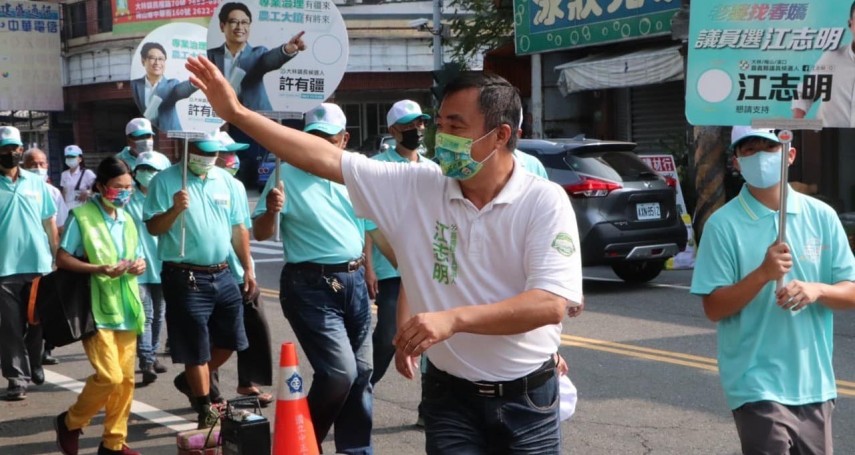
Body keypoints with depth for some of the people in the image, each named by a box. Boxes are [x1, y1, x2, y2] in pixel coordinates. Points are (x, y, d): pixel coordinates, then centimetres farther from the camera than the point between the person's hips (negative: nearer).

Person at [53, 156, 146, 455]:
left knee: (126, 378, 6)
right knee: (109, 376, -14)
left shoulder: (127, 219, 15)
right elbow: (62, 259, -9)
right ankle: (70, 422, 10)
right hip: (96, 309, -7)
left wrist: (139, 265, -2)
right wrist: (98, 269, -21)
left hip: (126, 308, 7)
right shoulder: (81, 216, -6)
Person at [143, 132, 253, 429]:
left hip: (223, 275, 6)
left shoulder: (226, 181, 8)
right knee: (196, 347, 1)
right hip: (186, 278, -6)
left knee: (230, 339, 14)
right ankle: (205, 410, 15)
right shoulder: (166, 180, -7)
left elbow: (238, 228, 14)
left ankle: (191, 382, 36)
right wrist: (175, 209, -28)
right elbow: (153, 227, -10)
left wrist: (248, 268, 13)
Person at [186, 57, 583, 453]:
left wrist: (454, 319, -28)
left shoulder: (545, 201, -12)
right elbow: (326, 159, -2)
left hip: (527, 400, -2)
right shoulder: (413, 189, -2)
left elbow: (552, 304, -20)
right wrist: (237, 113, -6)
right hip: (450, 395, 2)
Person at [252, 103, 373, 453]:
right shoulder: (288, 175, -7)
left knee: (360, 373, 10)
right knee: (339, 372, -13)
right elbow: (261, 233, -6)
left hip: (354, 281, 6)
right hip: (311, 285, -6)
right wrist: (271, 211, -26)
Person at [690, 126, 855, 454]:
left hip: (815, 385, 4)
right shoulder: (723, 224, -6)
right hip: (757, 386, -4)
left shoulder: (821, 216, 3)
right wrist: (763, 273, -23)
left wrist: (817, 290, -16)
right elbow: (714, 308, -9)